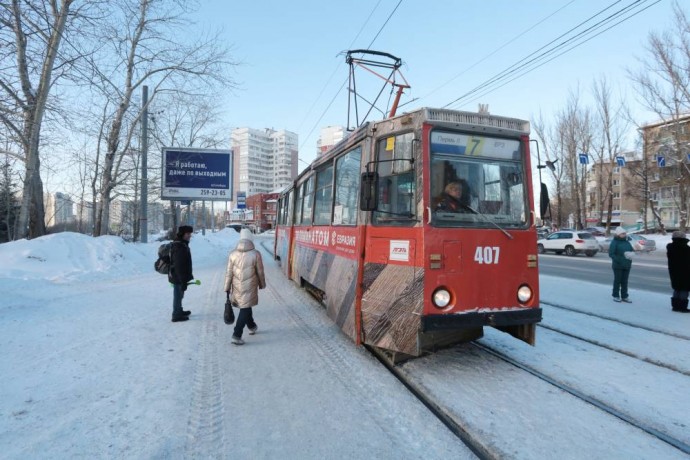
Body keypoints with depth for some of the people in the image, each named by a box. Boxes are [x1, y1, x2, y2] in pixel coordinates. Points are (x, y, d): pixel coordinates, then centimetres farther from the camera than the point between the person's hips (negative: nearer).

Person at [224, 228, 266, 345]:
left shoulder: (233, 254, -3)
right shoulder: (255, 254, -12)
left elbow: (228, 273, 0)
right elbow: (260, 272, -5)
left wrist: (227, 288, 8)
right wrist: (262, 284, 12)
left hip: (237, 287, 4)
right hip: (249, 287, -4)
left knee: (245, 307, 23)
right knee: (245, 310, 3)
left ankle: (252, 326, 43)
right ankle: (236, 336, -3)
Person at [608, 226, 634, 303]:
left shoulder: (627, 242, 12)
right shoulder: (614, 242, -7)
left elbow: (632, 251, 12)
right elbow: (611, 254, -13)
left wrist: (630, 254, -11)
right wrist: (618, 260, -22)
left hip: (627, 265, 5)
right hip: (618, 266, -5)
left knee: (625, 281, 10)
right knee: (617, 280, 2)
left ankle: (624, 296, 16)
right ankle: (616, 296, 12)